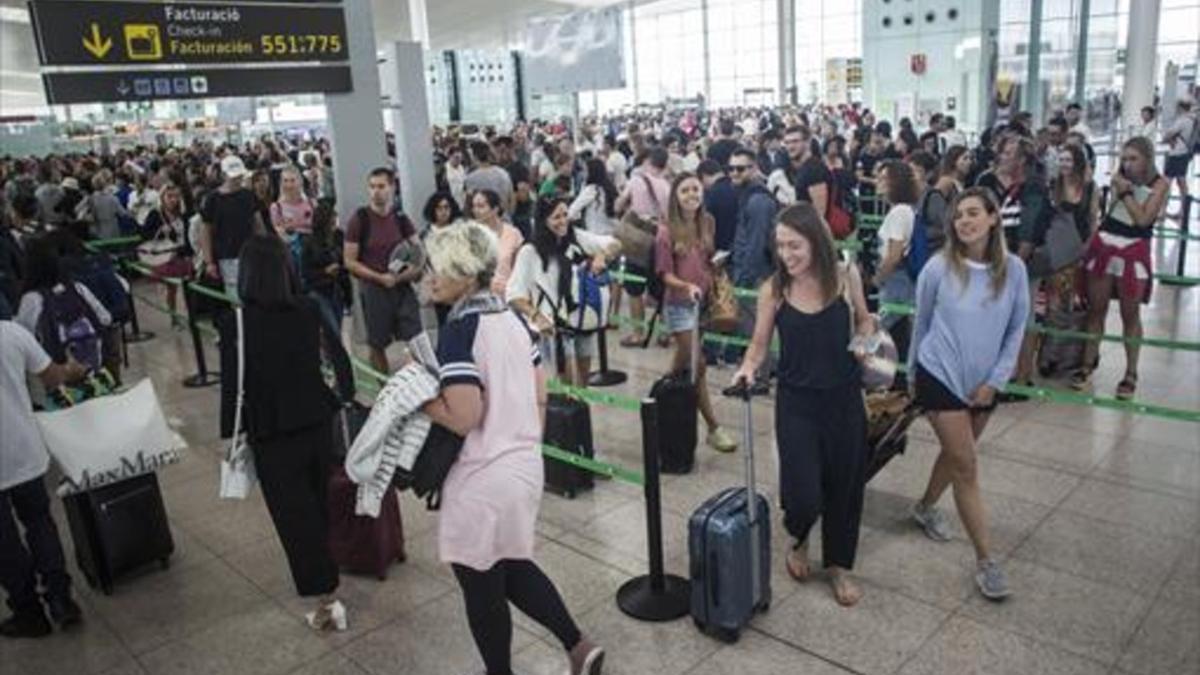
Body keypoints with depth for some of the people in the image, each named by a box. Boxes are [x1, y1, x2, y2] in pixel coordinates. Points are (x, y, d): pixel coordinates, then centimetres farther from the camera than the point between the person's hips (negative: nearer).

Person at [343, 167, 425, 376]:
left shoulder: (401, 219, 5)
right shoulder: (359, 219, -6)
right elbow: (349, 262, -7)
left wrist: (415, 269, -12)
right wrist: (380, 277, -16)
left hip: (402, 287, 3)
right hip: (373, 288, -3)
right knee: (378, 345, 8)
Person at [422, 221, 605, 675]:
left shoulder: (459, 330, -20)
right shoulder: (513, 318, 4)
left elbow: (464, 417, -25)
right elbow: (539, 396, 9)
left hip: (482, 481, -8)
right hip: (525, 467, 8)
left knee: (482, 589, 13)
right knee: (513, 569, 26)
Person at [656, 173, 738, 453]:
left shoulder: (707, 223, 2)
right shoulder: (667, 231, -12)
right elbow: (665, 274, -12)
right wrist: (687, 286, -27)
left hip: (704, 300, 5)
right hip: (679, 304, -5)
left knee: (684, 361, 18)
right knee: (696, 365, -4)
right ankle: (714, 428, 3)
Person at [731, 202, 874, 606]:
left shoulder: (846, 277, -7)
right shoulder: (772, 290, -9)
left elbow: (863, 322, 11)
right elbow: (760, 344, -2)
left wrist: (866, 342, -10)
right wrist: (747, 369, -22)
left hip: (844, 398, 2)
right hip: (796, 401, -1)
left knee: (845, 484, 13)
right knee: (803, 493, -5)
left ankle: (839, 565, 37)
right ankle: (799, 539, 33)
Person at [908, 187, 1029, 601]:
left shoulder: (1013, 269, -8)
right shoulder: (939, 268, -13)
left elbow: (1017, 330, 1)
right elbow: (921, 324, 0)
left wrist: (994, 381, -5)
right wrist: (913, 376, 9)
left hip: (984, 382, 3)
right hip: (940, 377, -3)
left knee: (955, 453, 20)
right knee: (966, 467, -3)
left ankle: (925, 508, 47)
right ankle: (985, 560, 5)